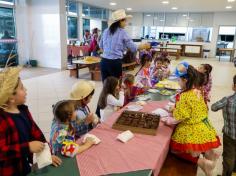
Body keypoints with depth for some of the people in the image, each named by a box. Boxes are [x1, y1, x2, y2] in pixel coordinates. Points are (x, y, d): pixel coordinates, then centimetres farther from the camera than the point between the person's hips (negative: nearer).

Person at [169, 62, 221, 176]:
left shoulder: (184, 96, -24)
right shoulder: (197, 91, -1)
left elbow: (180, 118, -19)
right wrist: (175, 108, 14)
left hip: (192, 130, -8)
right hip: (203, 127, 8)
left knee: (175, 149, 6)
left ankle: (201, 162, -3)